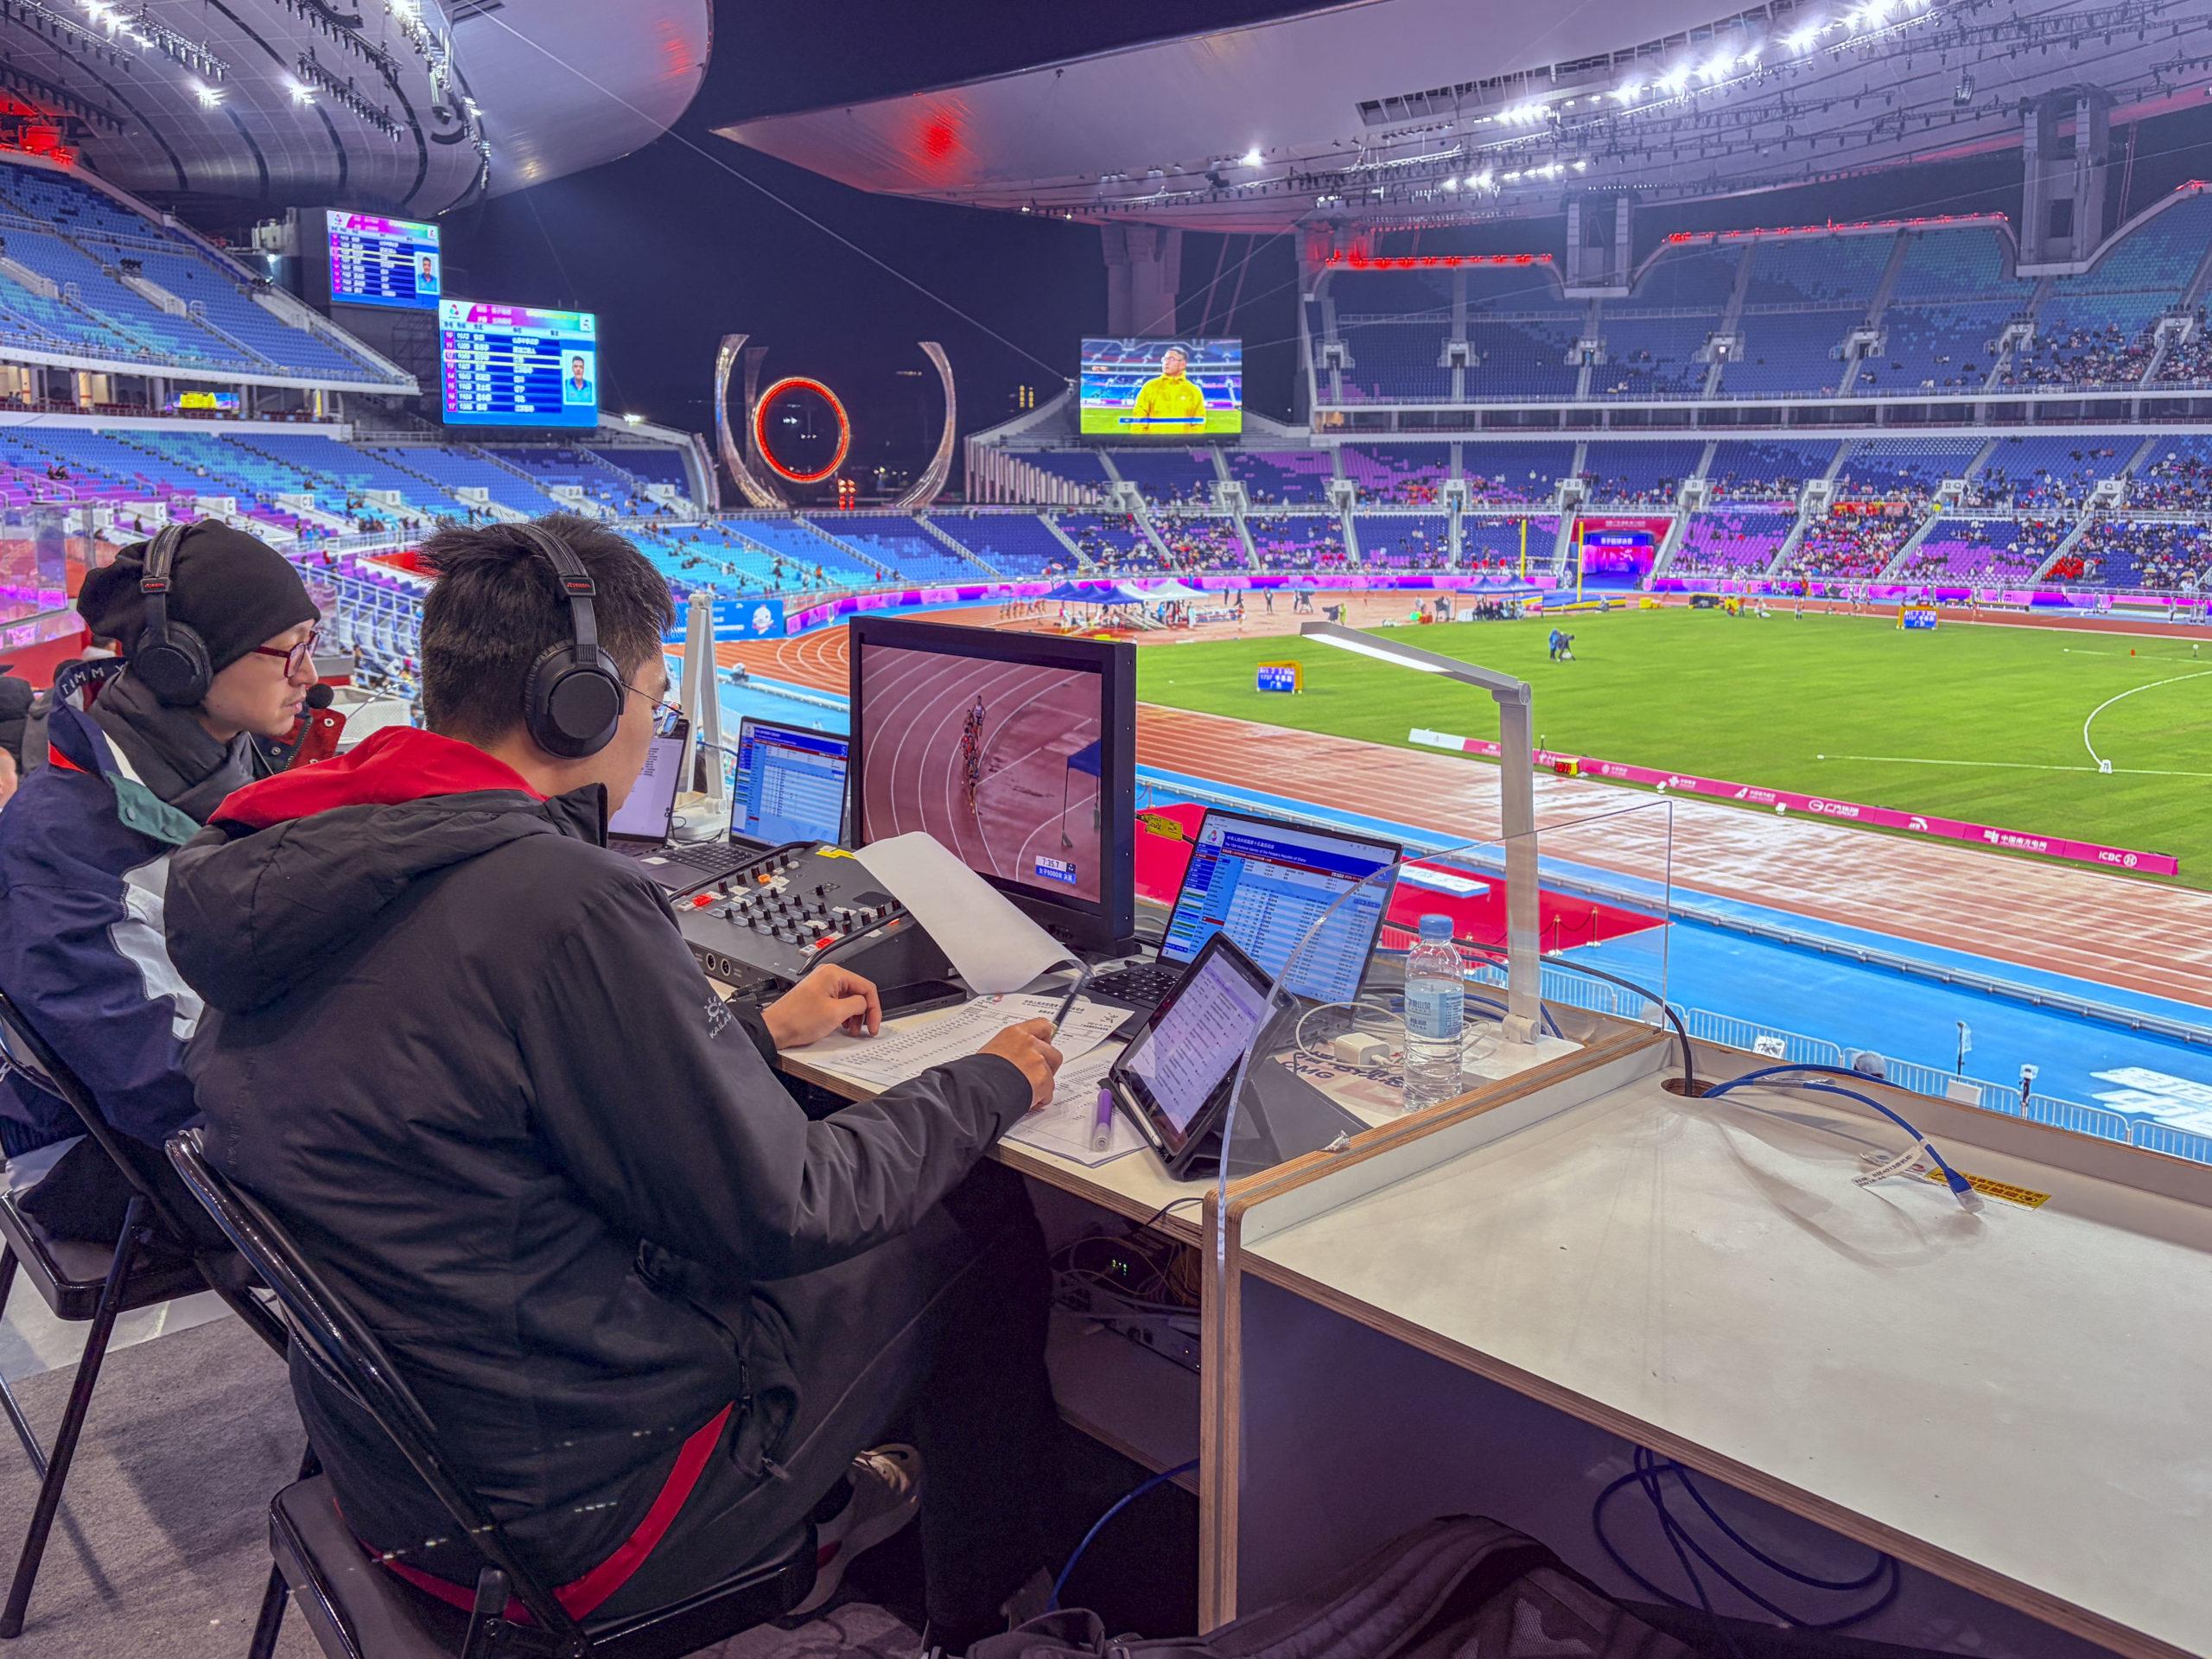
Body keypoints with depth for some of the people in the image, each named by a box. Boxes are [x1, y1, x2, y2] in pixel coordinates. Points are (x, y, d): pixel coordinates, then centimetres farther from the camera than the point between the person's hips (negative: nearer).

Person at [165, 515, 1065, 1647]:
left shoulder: (280, 867, -1)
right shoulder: (561, 900, -29)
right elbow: (777, 1215, -21)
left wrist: (759, 1031, 18)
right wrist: (990, 1087, -5)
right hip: (568, 1519, -8)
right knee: (981, 1222, 7)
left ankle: (814, 1505, 38)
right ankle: (991, 1615, 27)